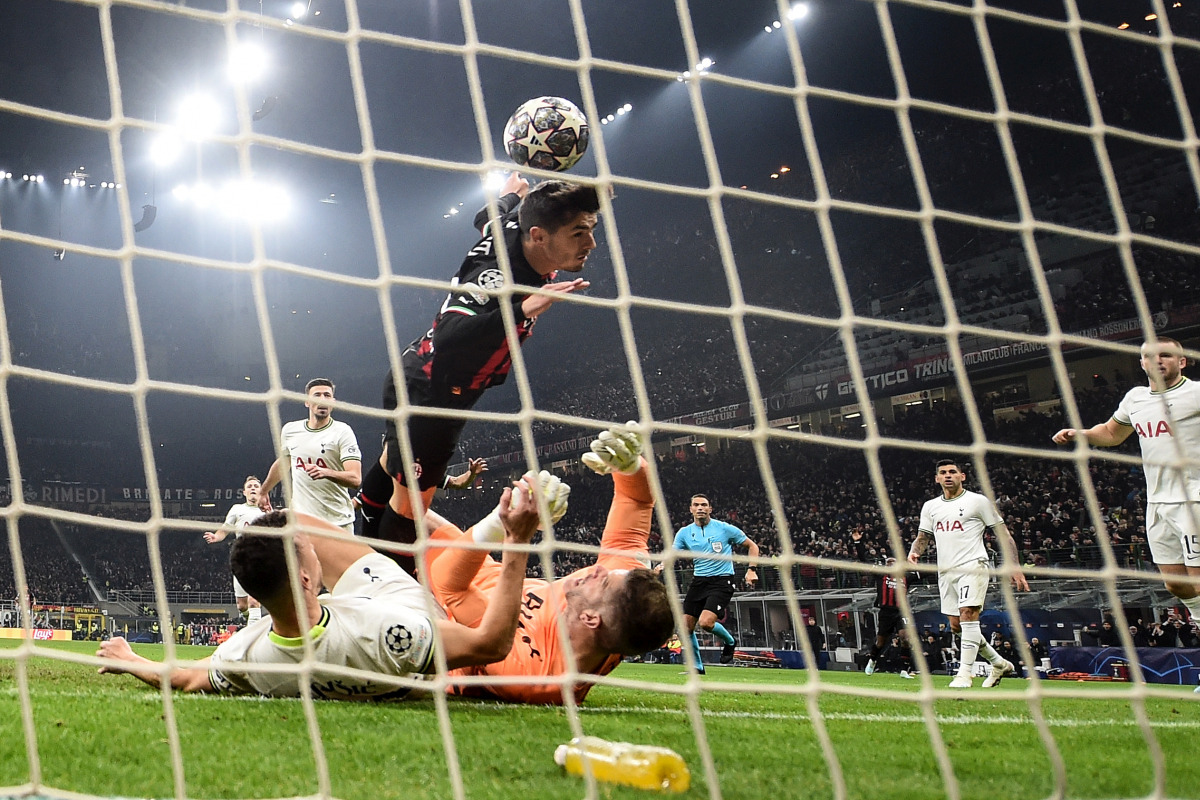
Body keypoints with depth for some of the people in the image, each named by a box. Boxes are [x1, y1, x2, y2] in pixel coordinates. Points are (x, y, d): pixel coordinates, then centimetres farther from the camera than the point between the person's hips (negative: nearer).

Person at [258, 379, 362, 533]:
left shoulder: (342, 431, -5)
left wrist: (326, 473, -32)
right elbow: (281, 463, 28)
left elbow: (355, 479, -16)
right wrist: (263, 491, 37)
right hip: (300, 520, 3)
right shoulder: (290, 429, 8)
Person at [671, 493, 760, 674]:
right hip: (699, 582, 5)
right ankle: (697, 667, 17)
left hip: (721, 581, -5)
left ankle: (729, 641, 9)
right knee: (686, 627, -1)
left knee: (705, 622, -23)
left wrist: (751, 570, -9)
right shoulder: (685, 532, 5)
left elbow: (752, 546, 3)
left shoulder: (724, 528, -4)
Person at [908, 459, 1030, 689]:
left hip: (972, 566, -6)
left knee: (968, 614, -21)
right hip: (945, 571, 6)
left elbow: (1003, 535, 1)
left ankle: (965, 673, -21)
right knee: (956, 625, 7)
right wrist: (914, 552, -4)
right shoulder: (930, 506, 15)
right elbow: (923, 537, 20)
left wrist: (1014, 567, -8)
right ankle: (999, 663, 24)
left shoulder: (978, 501, 1)